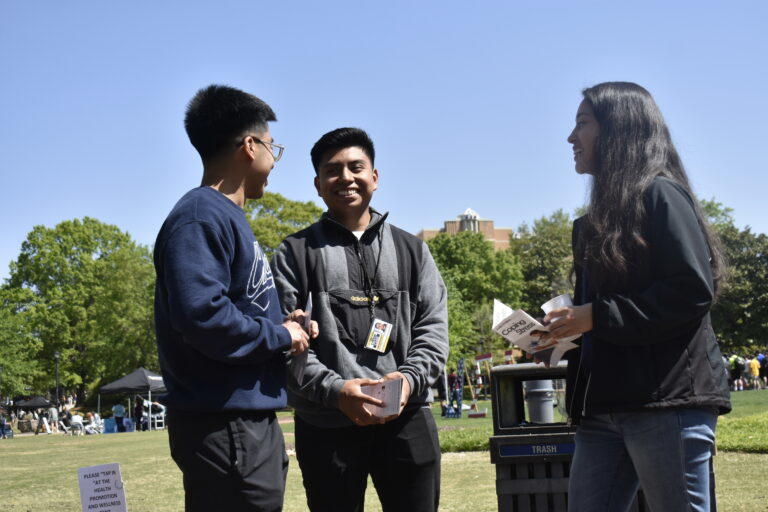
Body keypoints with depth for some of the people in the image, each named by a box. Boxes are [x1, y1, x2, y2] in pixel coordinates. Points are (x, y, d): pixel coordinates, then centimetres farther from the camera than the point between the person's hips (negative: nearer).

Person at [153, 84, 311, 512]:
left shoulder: (230, 217, 17)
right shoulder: (201, 217, -14)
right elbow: (200, 313, -27)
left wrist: (288, 326, 6)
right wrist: (279, 335, -13)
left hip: (252, 422, 10)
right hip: (224, 426, -10)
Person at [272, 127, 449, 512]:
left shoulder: (411, 250, 15)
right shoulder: (295, 253, 6)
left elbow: (433, 327, 10)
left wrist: (409, 378, -9)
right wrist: (334, 389, -16)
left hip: (407, 419, 2)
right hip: (326, 426, -2)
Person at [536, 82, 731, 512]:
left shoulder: (659, 194, -5)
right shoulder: (602, 215, 21)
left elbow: (693, 291, -17)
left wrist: (597, 316, -16)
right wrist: (565, 331, 7)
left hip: (668, 398, -9)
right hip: (604, 404, 9)